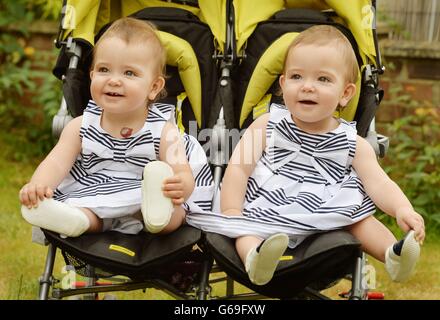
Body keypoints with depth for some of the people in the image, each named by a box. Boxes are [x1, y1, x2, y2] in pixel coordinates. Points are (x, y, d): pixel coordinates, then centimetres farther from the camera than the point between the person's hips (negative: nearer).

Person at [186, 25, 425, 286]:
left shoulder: (354, 144, 3)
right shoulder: (267, 125, 1)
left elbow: (379, 183, -6)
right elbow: (239, 168, -1)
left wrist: (402, 209, -27)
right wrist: (231, 215, -14)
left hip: (324, 224, 2)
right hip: (264, 214, -2)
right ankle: (255, 256, -55)